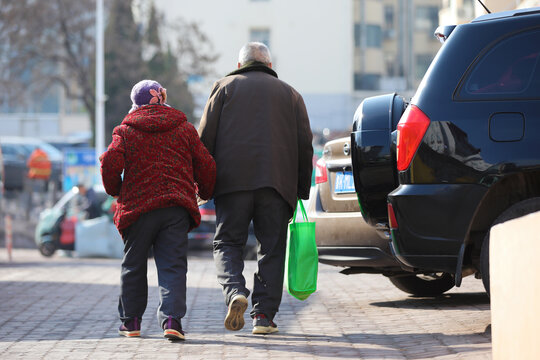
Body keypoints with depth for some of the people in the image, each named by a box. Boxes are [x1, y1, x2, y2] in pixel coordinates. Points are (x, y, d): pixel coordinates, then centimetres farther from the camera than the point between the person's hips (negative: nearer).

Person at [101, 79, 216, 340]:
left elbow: (110, 162, -10)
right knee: (172, 266, -1)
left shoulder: (125, 130, 3)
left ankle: (131, 321, 20)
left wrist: (114, 190, 9)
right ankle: (171, 319, -18)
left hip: (137, 207, -1)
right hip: (177, 208, 1)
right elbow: (205, 165, 8)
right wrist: (205, 193, 25)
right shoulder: (185, 128, 9)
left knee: (134, 266, 14)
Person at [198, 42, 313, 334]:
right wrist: (302, 190, 15)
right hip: (277, 181, 1)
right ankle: (263, 315, -1)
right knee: (271, 248, 6)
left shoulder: (225, 87, 13)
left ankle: (235, 292, -20)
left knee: (227, 242, 5)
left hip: (232, 179, -1)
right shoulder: (289, 94, 18)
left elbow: (205, 137, 4)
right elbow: (304, 145, 11)